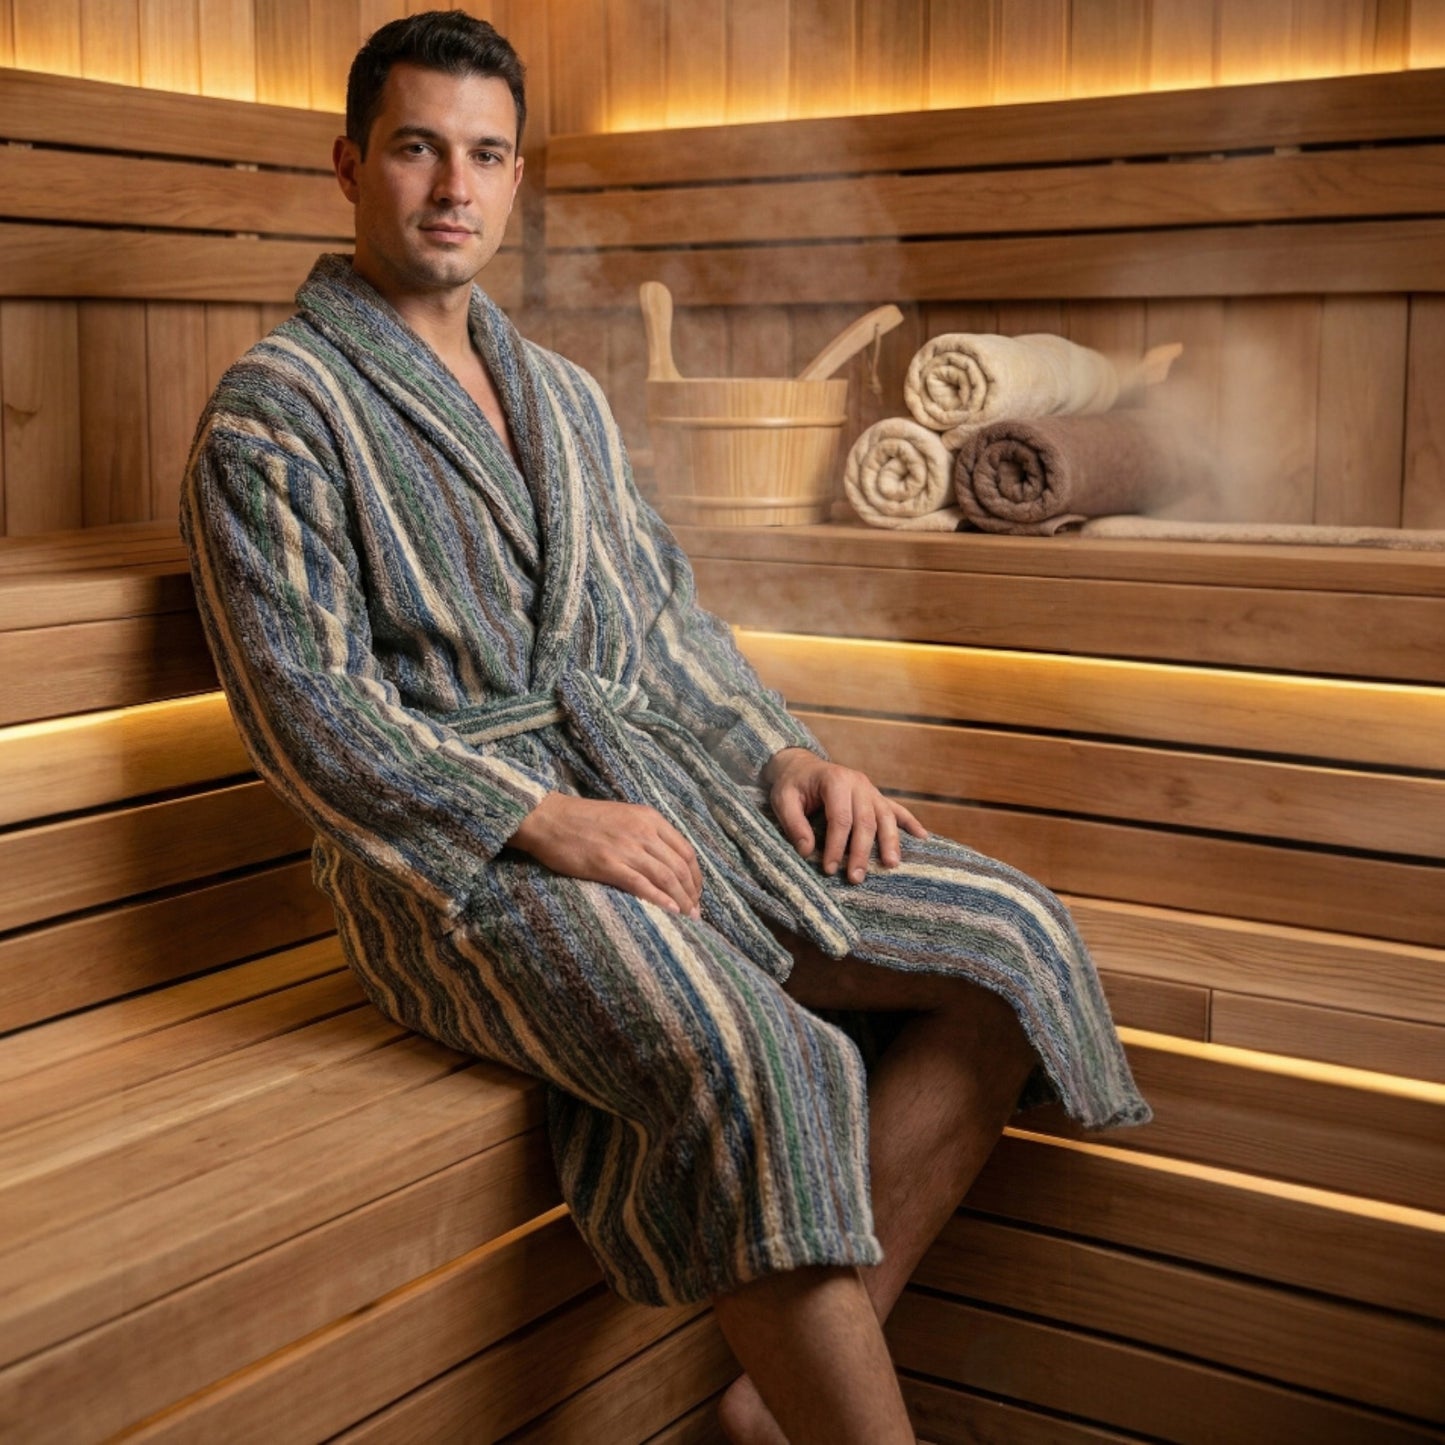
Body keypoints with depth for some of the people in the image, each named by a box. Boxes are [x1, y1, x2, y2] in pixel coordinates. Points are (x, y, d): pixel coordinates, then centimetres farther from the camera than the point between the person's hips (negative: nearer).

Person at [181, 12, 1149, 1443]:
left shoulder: (564, 395, 23)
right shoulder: (273, 411, 0)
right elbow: (306, 710, -9)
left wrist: (779, 751, 3)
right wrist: (540, 818, -20)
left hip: (658, 781, 7)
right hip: (455, 840, -7)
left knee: (1015, 948, -9)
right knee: (751, 1065, -34)